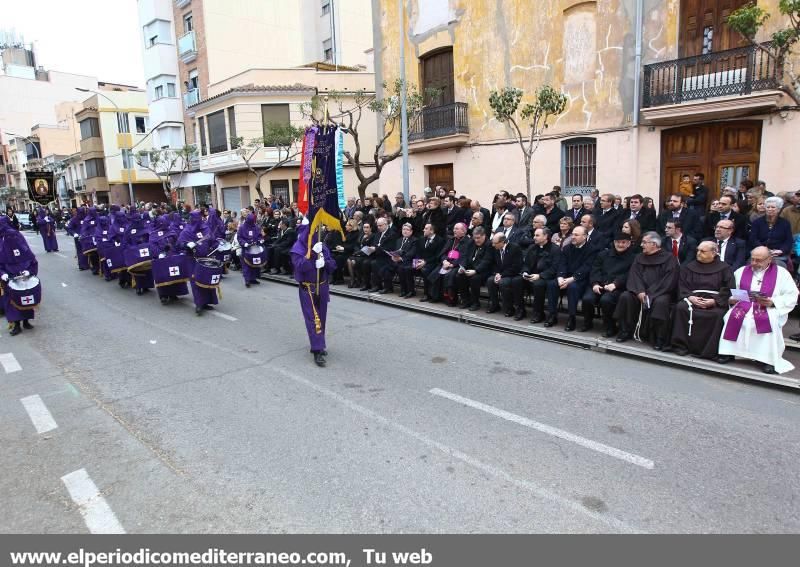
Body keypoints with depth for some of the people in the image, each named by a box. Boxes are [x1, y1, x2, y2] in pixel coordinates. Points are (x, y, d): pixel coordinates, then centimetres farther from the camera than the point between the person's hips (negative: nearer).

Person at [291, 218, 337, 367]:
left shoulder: (322, 246, 3)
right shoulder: (297, 248, -9)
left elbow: (333, 266, 2)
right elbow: (300, 266, -23)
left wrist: (324, 262, -19)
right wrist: (312, 252, -29)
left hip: (322, 287, 5)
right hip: (307, 289, -5)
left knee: (322, 317, 13)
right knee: (313, 318, -8)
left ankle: (319, 344, 30)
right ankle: (317, 351, -9)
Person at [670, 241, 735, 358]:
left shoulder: (724, 269, 9)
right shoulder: (688, 267, 17)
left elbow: (729, 289, 0)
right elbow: (682, 286, 9)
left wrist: (715, 301, -15)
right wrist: (690, 297, -11)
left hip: (715, 302, -2)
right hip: (693, 299, 2)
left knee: (718, 314, -34)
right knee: (680, 308, -29)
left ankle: (710, 350, -23)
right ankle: (681, 346, -23)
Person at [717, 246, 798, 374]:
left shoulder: (781, 273, 7)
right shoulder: (741, 271, 15)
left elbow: (792, 296, 1)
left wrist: (773, 302, -16)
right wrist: (731, 298, -8)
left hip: (769, 309, -2)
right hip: (744, 306, 2)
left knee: (769, 320, -35)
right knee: (733, 315, -30)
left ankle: (770, 360, -27)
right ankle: (728, 352, -22)